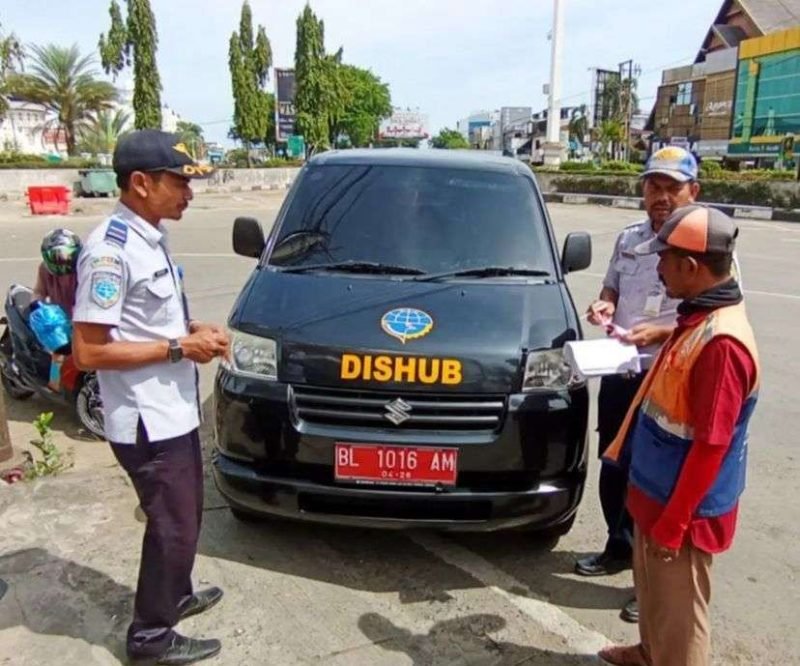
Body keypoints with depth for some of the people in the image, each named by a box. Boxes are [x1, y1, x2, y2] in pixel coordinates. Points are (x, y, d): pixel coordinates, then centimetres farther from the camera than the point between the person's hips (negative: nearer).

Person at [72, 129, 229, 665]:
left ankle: (176, 596, 44)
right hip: (147, 422, -9)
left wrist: (197, 328, 2)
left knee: (185, 516, 23)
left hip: (176, 412, 9)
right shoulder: (110, 251, -22)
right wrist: (179, 347, -21)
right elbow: (88, 351, -23)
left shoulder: (152, 236, 8)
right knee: (173, 526, 4)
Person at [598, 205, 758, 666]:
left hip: (683, 509, -10)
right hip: (656, 491, 10)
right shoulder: (698, 316, 2)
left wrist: (673, 521, -20)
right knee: (652, 592, 28)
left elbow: (711, 445, -26)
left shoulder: (722, 340, -29)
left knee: (678, 611, 11)